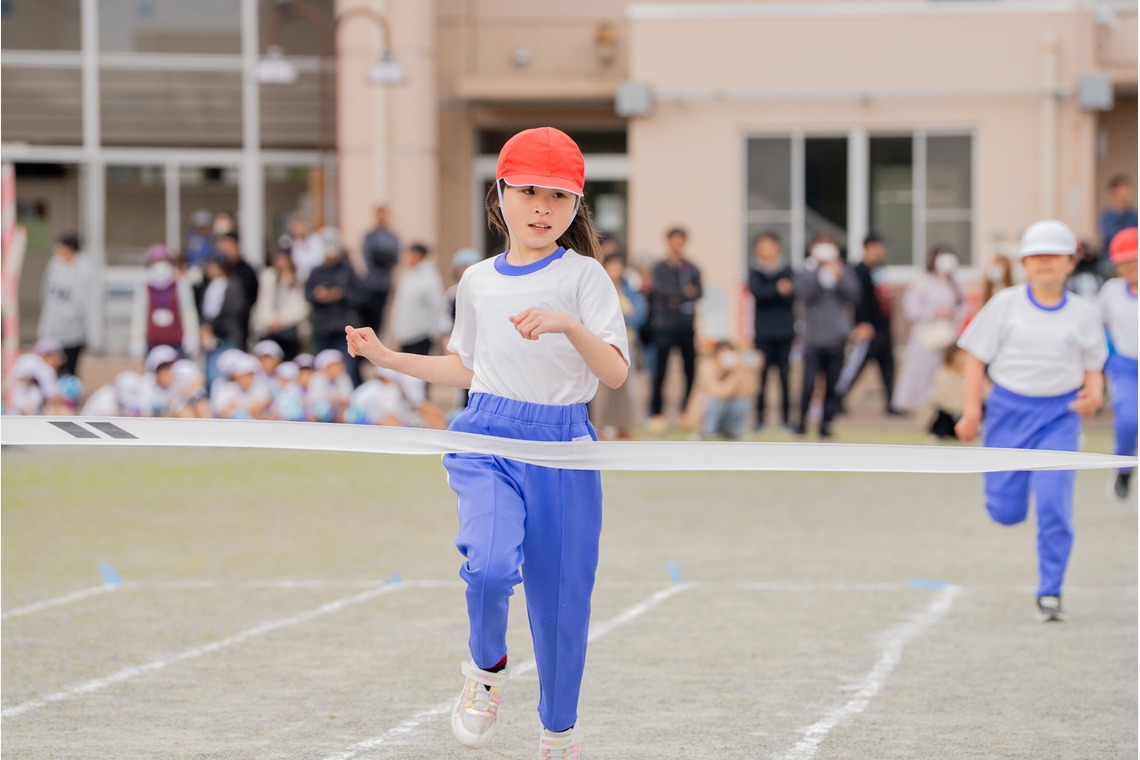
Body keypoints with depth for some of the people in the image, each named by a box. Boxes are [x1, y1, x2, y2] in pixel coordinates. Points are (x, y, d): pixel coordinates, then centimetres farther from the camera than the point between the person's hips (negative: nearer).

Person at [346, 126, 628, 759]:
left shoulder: (583, 275, -3)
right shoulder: (478, 281, 9)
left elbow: (615, 373, -15)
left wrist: (568, 324, -31)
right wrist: (389, 358, 17)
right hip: (488, 441, 1)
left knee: (561, 600, 5)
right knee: (491, 565, -27)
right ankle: (487, 670, 3)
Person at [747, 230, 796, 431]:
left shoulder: (787, 271, 7)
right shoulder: (755, 272, 7)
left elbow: (792, 295, -5)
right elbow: (757, 292, -10)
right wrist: (777, 289, -25)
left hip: (784, 331, 0)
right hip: (763, 332, 0)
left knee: (784, 374, -2)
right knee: (761, 374, -3)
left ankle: (786, 416, 3)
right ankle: (760, 416, 2)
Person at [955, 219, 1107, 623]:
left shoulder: (1083, 314, 2)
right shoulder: (1006, 304, -1)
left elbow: (1093, 370, 8)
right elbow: (976, 359, 1)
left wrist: (1093, 394, -14)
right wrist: (972, 411, -8)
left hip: (1059, 415, 0)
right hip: (1009, 411, 0)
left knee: (1054, 505, -13)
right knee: (1006, 512, 1)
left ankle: (1050, 593, -2)